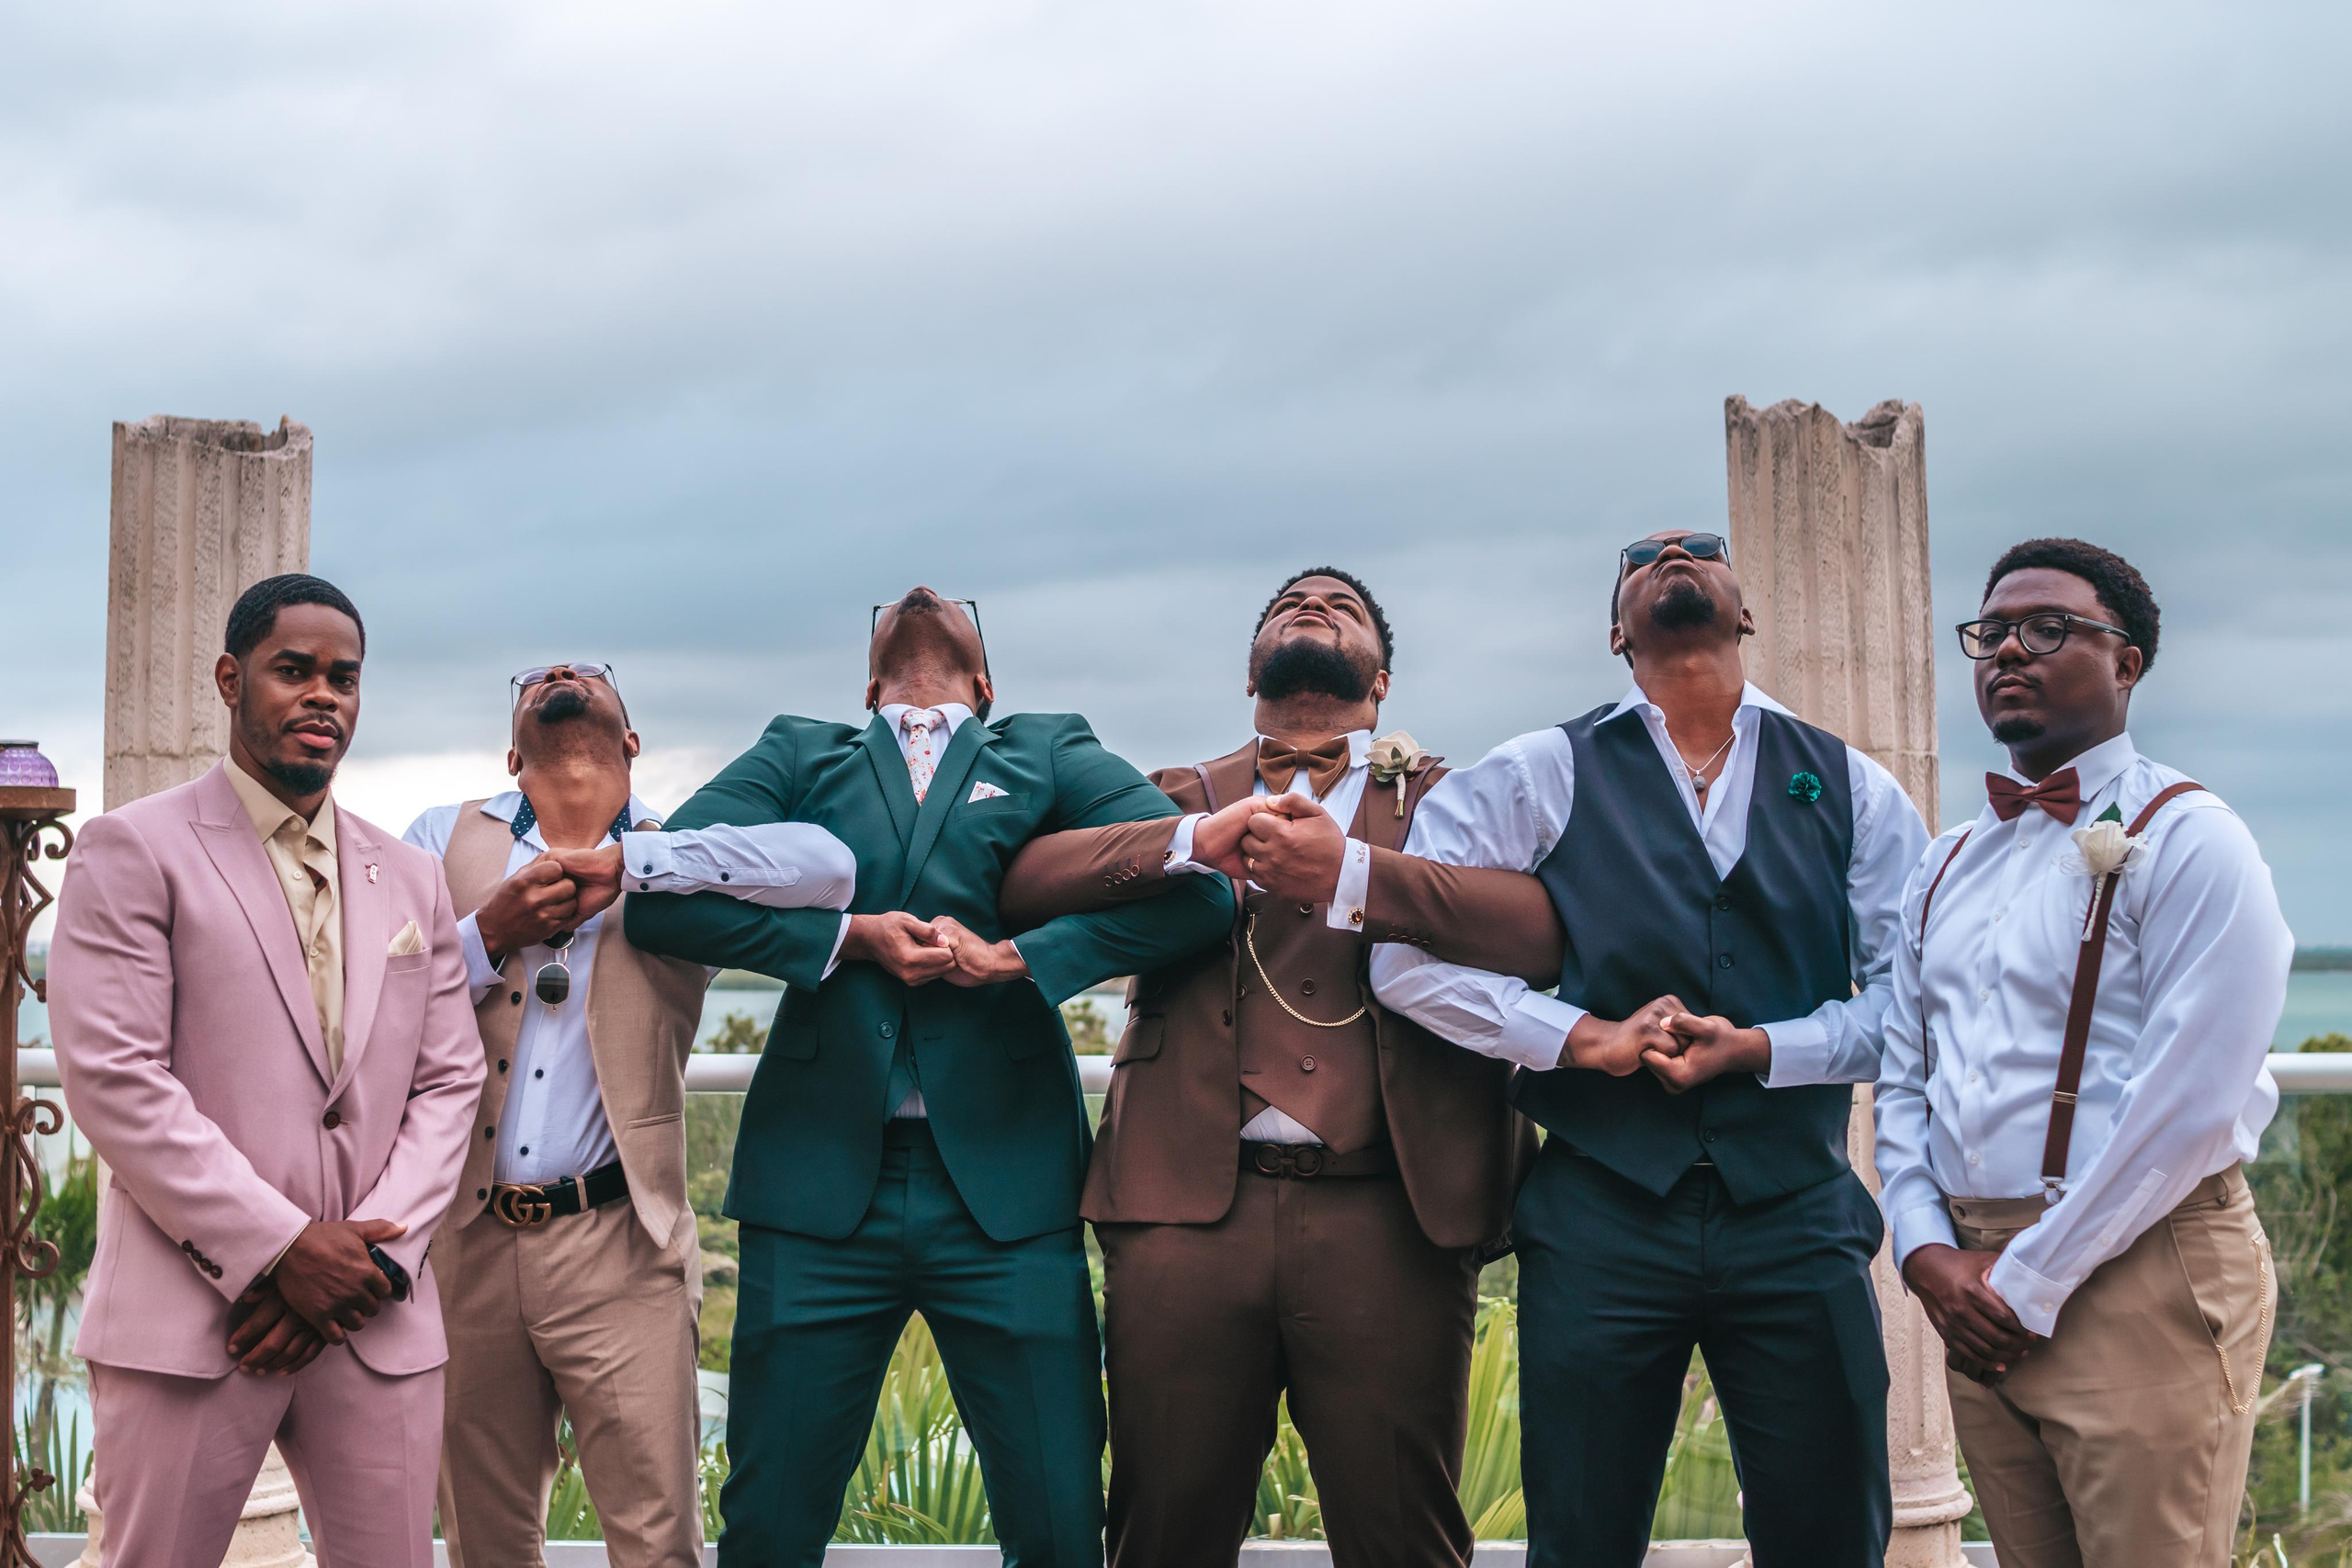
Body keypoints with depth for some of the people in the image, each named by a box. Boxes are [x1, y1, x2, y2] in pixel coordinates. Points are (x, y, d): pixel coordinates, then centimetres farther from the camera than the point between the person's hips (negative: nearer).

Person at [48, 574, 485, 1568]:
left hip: (379, 1322, 4)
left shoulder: (411, 880, 16)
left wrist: (374, 1255, -6)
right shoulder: (134, 849, 0)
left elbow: (448, 1083, 11)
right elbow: (112, 1079, -10)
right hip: (189, 1324, -4)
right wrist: (279, 1249, -13)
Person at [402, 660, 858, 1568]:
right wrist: (491, 932, -13)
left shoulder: (678, 857, 5)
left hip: (617, 1254, -2)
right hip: (467, 1243, 2)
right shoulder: (448, 839, 11)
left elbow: (830, 867, -15)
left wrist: (624, 862, -16)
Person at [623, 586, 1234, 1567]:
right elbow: (657, 893, 2)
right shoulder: (798, 758, 17)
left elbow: (1199, 889, -1)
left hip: (1003, 1187, 0)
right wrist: (845, 937, -5)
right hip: (820, 1188, 1)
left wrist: (1018, 956, -7)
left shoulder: (1051, 755, 14)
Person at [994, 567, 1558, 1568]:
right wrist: (1193, 844, -10)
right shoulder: (1183, 799, 20)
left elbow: (1550, 926, -7)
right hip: (1188, 1209, 2)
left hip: (1389, 1218, -1)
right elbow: (1023, 882, 3)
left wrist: (1352, 873, -16)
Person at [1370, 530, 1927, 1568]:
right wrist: (1586, 1036, -8)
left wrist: (1760, 1047, -11)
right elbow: (1407, 955, -1)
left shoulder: (1852, 789, 11)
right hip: (1602, 1215, -1)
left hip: (1798, 1214, 1)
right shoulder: (1541, 775, 6)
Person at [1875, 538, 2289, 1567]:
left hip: (2142, 1279, -6)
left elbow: (2190, 1104, -15)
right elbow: (1902, 1076, 16)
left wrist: (2032, 1281, -14)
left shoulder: (2185, 839, -7)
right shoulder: (1946, 866, 16)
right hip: (1977, 1291, 6)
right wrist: (1928, 1251, -1)